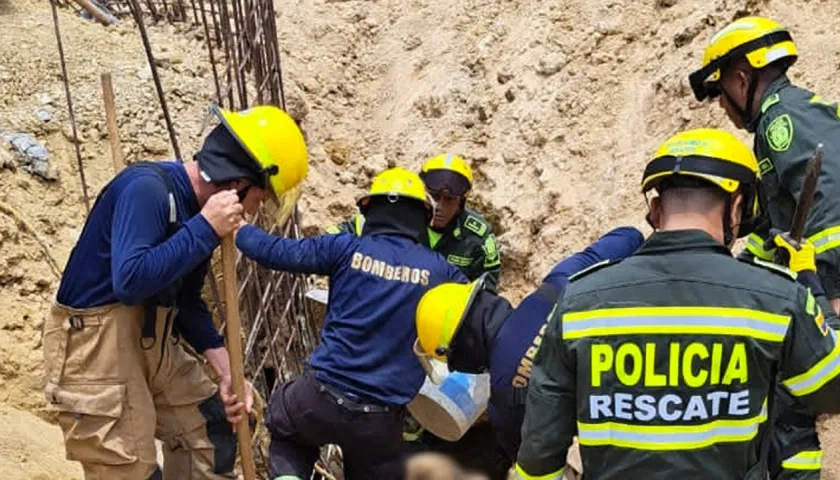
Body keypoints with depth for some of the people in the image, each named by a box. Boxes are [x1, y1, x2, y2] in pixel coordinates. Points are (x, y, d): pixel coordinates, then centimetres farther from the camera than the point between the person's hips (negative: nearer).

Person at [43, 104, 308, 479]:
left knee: (211, 435, 17)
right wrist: (205, 228, -27)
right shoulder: (147, 188, -22)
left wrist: (225, 370, 4)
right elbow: (130, 281, -34)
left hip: (152, 342, 9)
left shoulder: (199, 209, 3)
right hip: (95, 348, -9)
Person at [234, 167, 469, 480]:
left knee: (281, 418, 33)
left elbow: (278, 252, -1)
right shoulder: (438, 270, -1)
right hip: (382, 420, 0)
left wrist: (235, 230, 16)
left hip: (324, 398, 0)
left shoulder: (347, 248, -5)